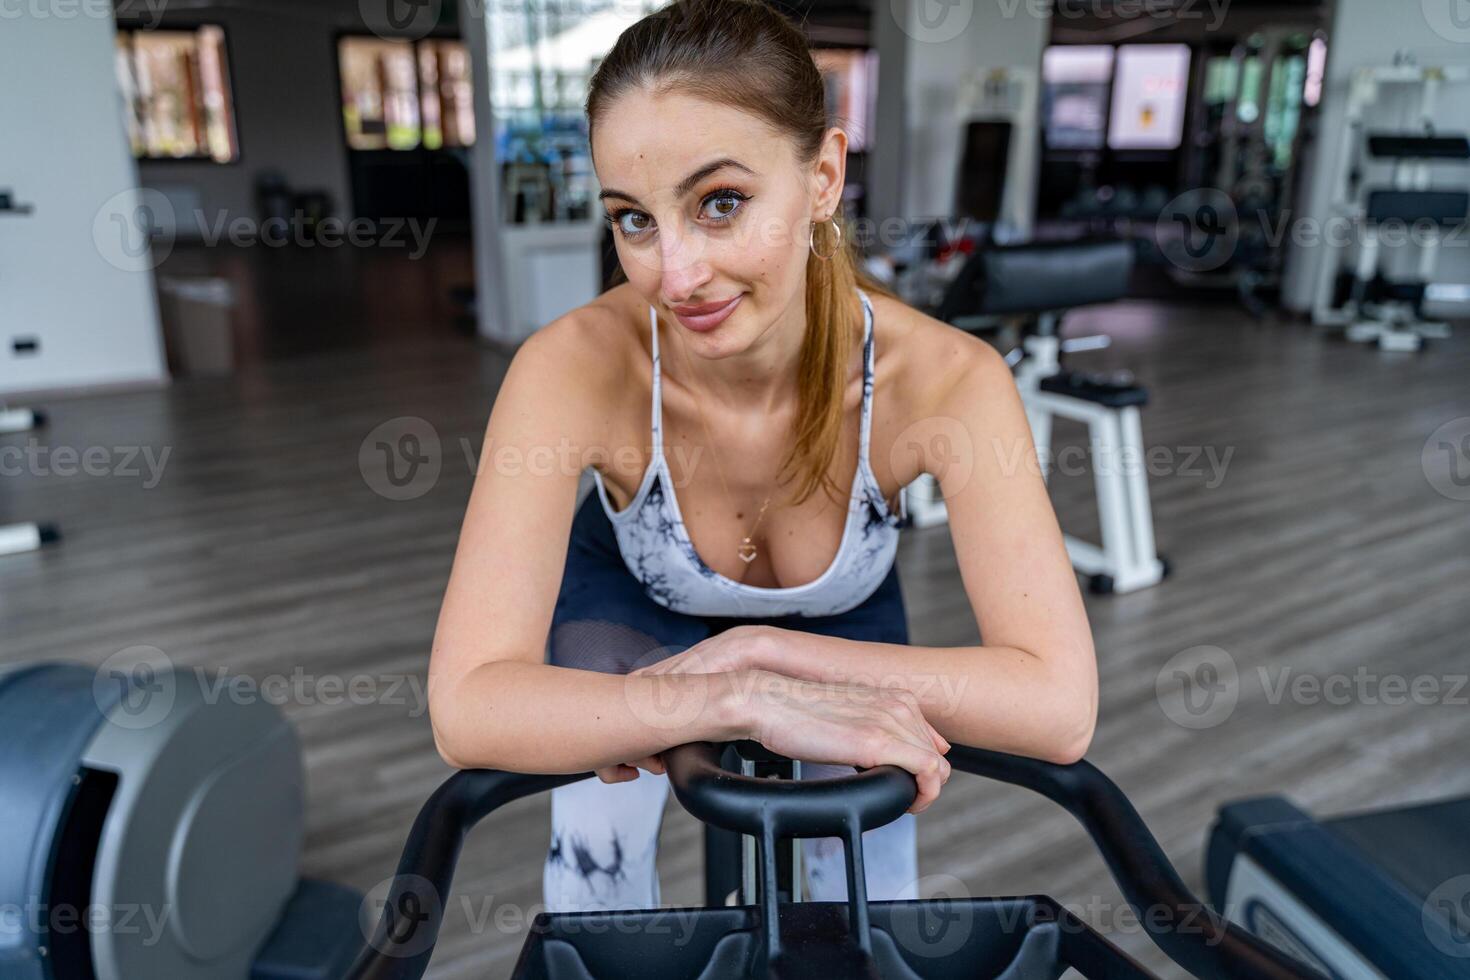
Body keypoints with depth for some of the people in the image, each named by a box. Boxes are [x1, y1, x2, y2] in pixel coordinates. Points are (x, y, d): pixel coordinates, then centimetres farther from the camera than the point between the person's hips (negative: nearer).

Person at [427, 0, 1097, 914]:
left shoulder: (945, 377, -37)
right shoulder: (575, 366, -38)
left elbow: (1059, 702, -39)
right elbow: (467, 707, -42)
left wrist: (760, 648, -42)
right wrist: (756, 700, -51)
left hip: (841, 617, 1)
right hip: (630, 596, 0)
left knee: (872, 897, 0)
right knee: (597, 864, -13)